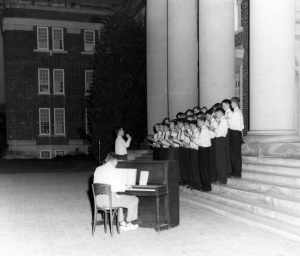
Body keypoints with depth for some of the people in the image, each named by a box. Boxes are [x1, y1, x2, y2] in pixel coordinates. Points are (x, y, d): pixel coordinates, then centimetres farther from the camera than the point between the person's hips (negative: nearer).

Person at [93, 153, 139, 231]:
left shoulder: (97, 169, 8)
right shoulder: (113, 170, -13)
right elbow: (120, 188, -14)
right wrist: (125, 187, 10)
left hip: (98, 201, 8)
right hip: (109, 200, -8)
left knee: (118, 198, 36)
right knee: (134, 200, 9)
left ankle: (122, 223, 32)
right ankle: (128, 223, 21)